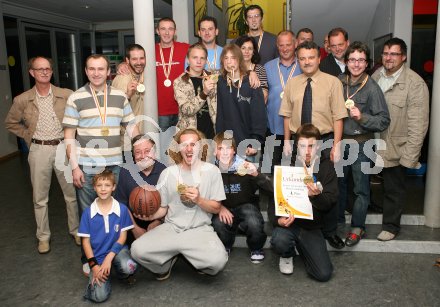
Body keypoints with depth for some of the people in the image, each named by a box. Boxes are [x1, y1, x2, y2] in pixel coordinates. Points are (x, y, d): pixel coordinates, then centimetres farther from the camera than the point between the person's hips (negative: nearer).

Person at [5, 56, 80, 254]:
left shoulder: (66, 95, -5)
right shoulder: (22, 100, -1)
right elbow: (10, 123, 14)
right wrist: (28, 136, 4)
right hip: (39, 151, 1)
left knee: (72, 193, 9)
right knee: (40, 198, 9)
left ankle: (76, 230, 26)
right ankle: (43, 236, 24)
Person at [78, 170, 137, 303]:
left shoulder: (122, 209, -6)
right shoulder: (88, 212, -5)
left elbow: (122, 237, -3)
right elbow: (86, 241, -1)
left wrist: (109, 258, -14)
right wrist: (94, 266, -10)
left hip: (116, 250, 0)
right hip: (97, 256, 0)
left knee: (129, 267, -35)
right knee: (99, 296, -19)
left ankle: (120, 272, 3)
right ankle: (105, 274, 15)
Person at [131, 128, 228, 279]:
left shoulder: (211, 171, -1)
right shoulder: (168, 173, 3)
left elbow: (216, 208, 2)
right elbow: (163, 208, 8)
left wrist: (198, 200, -16)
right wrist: (150, 215, -13)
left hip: (200, 229, -1)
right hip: (171, 227, 2)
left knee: (218, 260, -30)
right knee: (137, 250, -22)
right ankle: (167, 262, 11)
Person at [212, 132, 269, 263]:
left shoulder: (244, 167, -18)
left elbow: (271, 188, -22)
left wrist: (256, 174, -40)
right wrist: (219, 207, -19)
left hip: (245, 205, -1)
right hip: (223, 207, 1)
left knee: (254, 224, -31)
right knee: (218, 223, -30)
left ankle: (256, 249, 5)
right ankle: (225, 246, 5)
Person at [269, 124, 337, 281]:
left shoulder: (326, 167, 1)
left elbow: (330, 202, -5)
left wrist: (317, 196, -28)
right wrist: (278, 219, -22)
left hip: (312, 226, 1)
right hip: (287, 221, -1)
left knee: (324, 274, -11)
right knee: (279, 241, -35)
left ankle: (301, 248, 22)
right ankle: (287, 256, 6)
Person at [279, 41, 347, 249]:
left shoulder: (332, 82, -4)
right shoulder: (292, 83, 6)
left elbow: (338, 116, -6)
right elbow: (287, 115, 8)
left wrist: (336, 145, -11)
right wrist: (287, 142, 4)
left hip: (325, 140, -2)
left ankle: (330, 231, 22)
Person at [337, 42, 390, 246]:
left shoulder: (372, 88, -12)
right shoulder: (340, 82, 0)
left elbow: (384, 121, -12)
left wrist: (362, 117, -25)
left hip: (361, 143, -4)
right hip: (340, 141, 4)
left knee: (361, 188, 5)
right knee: (338, 183, 16)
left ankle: (357, 227, 20)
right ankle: (338, 219, 34)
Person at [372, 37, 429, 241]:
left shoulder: (415, 84, -14)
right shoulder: (375, 76, 3)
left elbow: (418, 124, -15)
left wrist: (409, 155, -16)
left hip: (394, 147, -4)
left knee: (393, 189, 11)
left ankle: (390, 226, 31)